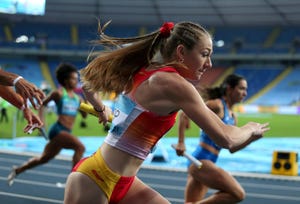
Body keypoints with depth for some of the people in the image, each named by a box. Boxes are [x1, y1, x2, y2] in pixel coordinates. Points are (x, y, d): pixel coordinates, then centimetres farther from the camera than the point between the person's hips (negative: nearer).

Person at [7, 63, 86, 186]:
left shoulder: (77, 98, 13)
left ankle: (17, 170, 38)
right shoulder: (58, 93, -4)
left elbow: (85, 114, 12)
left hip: (66, 133, 7)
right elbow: (42, 104, 7)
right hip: (58, 130, -7)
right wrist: (40, 118, -2)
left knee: (44, 159, 19)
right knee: (80, 147, -28)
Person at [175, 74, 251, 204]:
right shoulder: (217, 105, -8)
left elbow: (231, 148, 21)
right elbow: (184, 114, -14)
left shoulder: (233, 117, 18)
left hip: (208, 163, 9)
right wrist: (181, 143, -18)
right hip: (200, 161, -9)